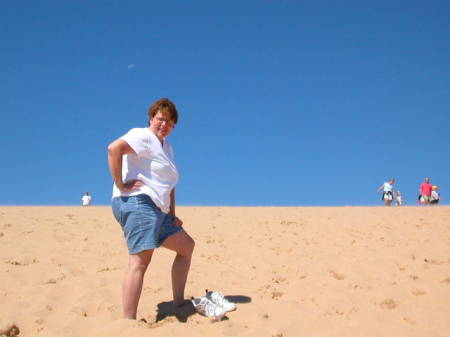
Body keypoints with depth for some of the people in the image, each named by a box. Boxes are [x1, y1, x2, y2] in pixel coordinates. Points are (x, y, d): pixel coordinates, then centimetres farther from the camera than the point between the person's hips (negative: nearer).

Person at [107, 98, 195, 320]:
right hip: (138, 203, -11)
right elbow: (114, 148, -23)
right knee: (140, 260, -21)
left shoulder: (167, 147, 25)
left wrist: (172, 214, 19)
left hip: (158, 210, 11)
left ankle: (178, 303, 21)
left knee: (186, 246, 18)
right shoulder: (143, 136, -5)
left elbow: (169, 184, 27)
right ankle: (128, 322, -25)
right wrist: (120, 184, -20)